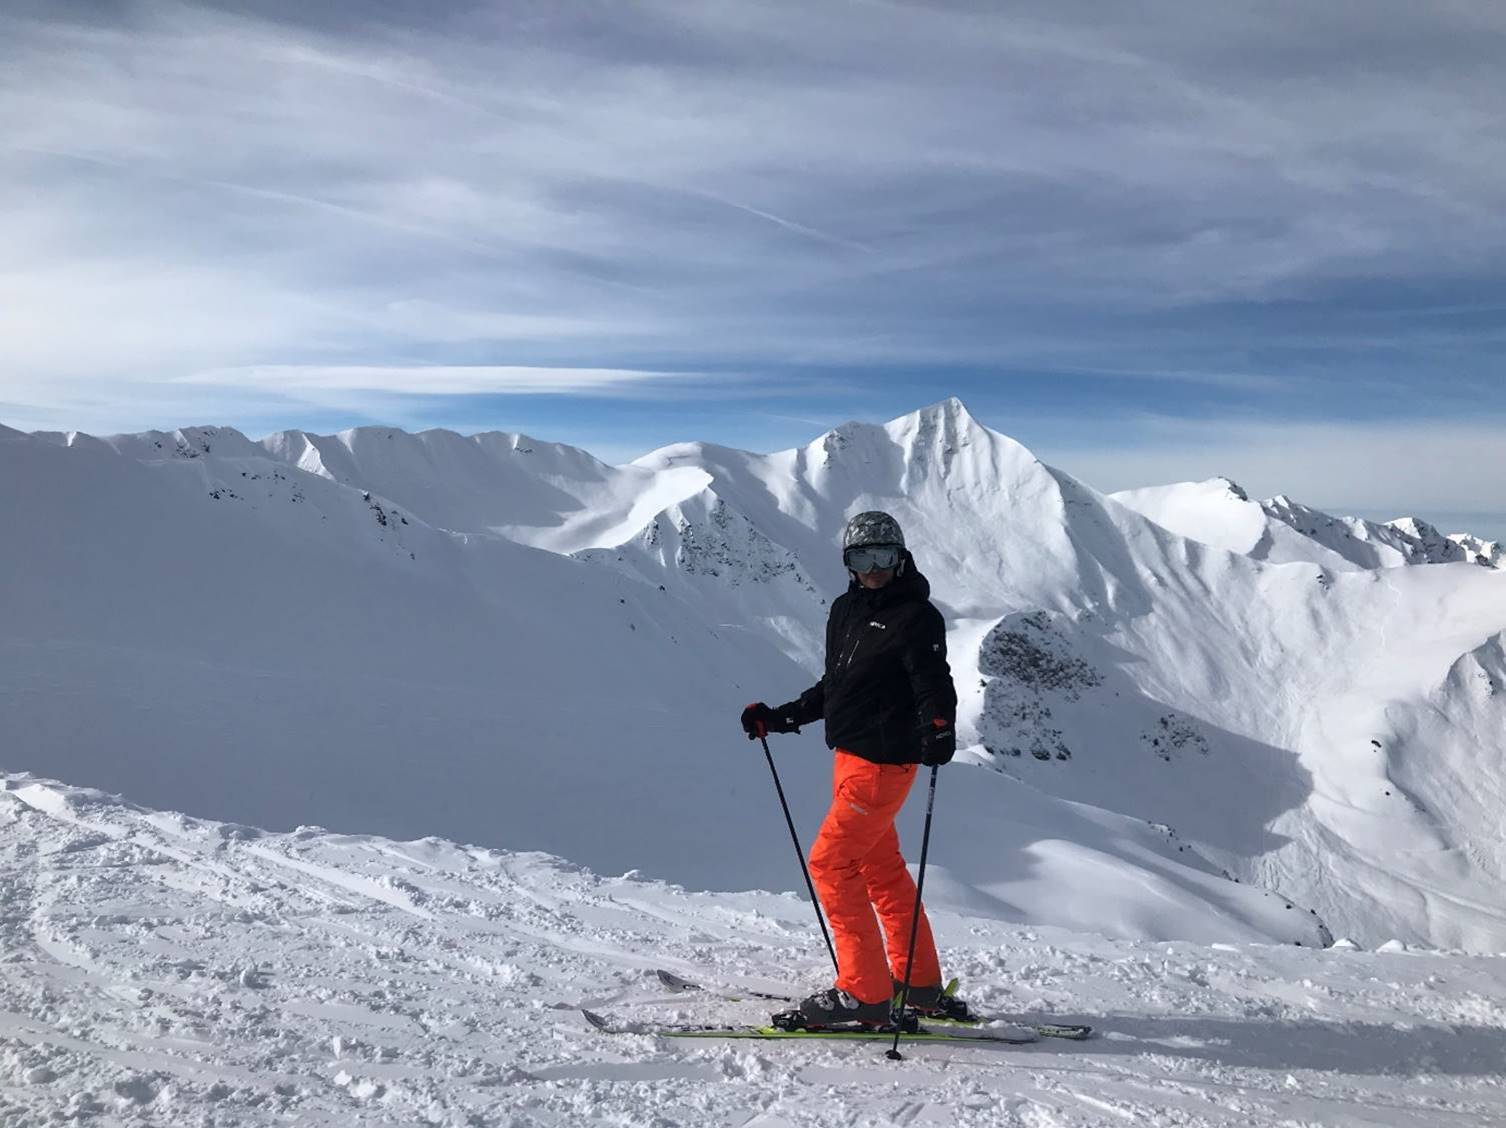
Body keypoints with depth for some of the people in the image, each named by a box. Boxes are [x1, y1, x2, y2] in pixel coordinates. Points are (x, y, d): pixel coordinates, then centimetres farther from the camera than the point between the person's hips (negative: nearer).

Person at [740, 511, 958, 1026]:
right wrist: (779, 718, 17)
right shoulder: (845, 610, 12)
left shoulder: (915, 616, -11)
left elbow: (935, 686, -18)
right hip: (851, 756, 9)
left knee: (830, 862, -8)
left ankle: (865, 992, 0)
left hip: (883, 762, -9)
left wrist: (939, 731, -38)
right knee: (881, 868, 15)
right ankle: (919, 982, 28)